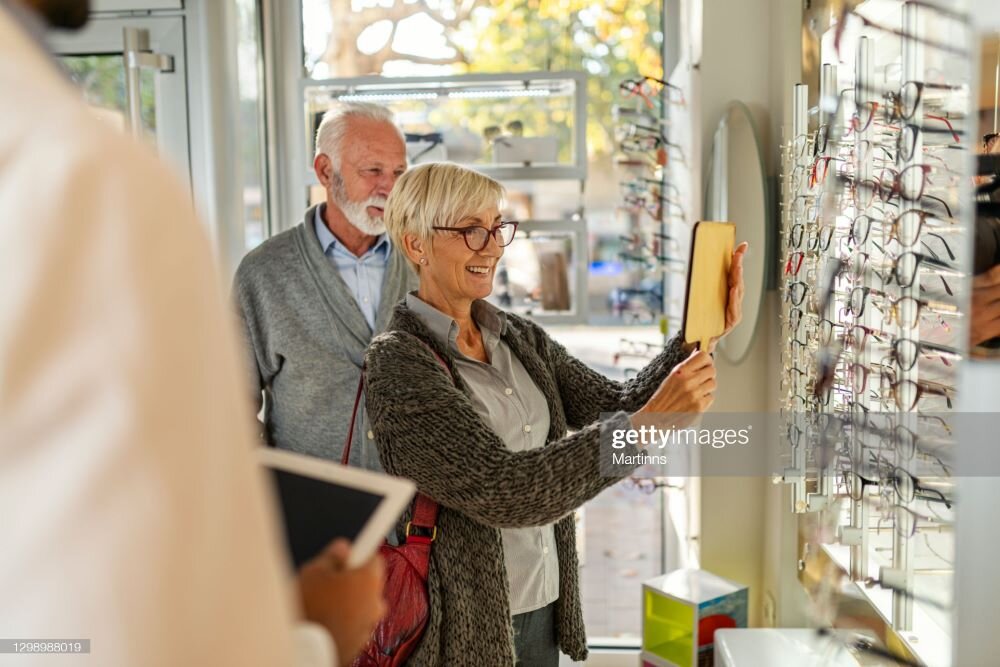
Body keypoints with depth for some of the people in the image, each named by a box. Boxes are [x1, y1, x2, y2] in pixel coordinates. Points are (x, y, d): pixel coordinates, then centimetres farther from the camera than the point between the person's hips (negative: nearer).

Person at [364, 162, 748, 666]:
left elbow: (616, 408, -1)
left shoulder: (521, 339, 3)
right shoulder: (398, 362, -19)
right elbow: (501, 489, -27)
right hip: (464, 624, -6)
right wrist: (650, 423, -31)